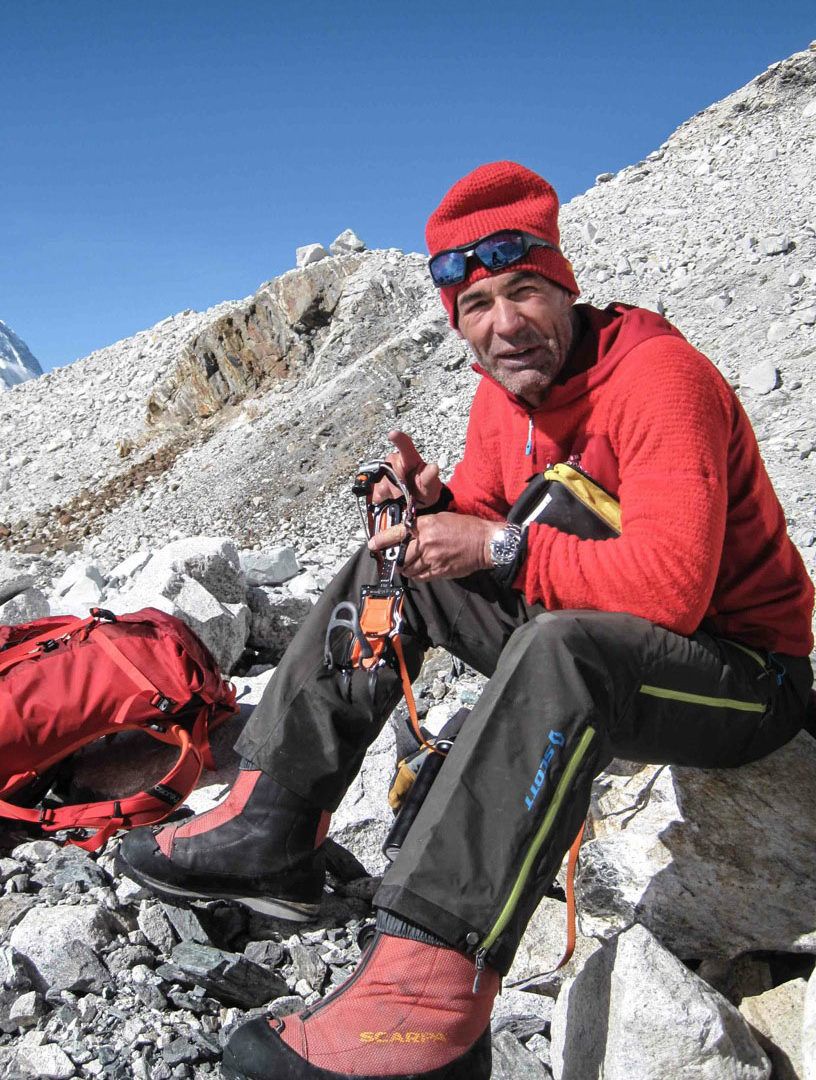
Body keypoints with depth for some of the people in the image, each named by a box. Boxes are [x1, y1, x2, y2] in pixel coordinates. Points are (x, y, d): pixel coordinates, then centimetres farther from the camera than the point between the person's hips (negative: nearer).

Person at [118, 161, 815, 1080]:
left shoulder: (660, 376, -22)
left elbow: (671, 585, -33)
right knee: (394, 561, 2)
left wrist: (500, 546, -27)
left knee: (562, 648, -41)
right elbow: (484, 526, 8)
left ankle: (431, 992, -38)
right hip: (582, 635, 8)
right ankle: (271, 826, -5)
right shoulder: (503, 394, 2)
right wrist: (437, 509, -14)